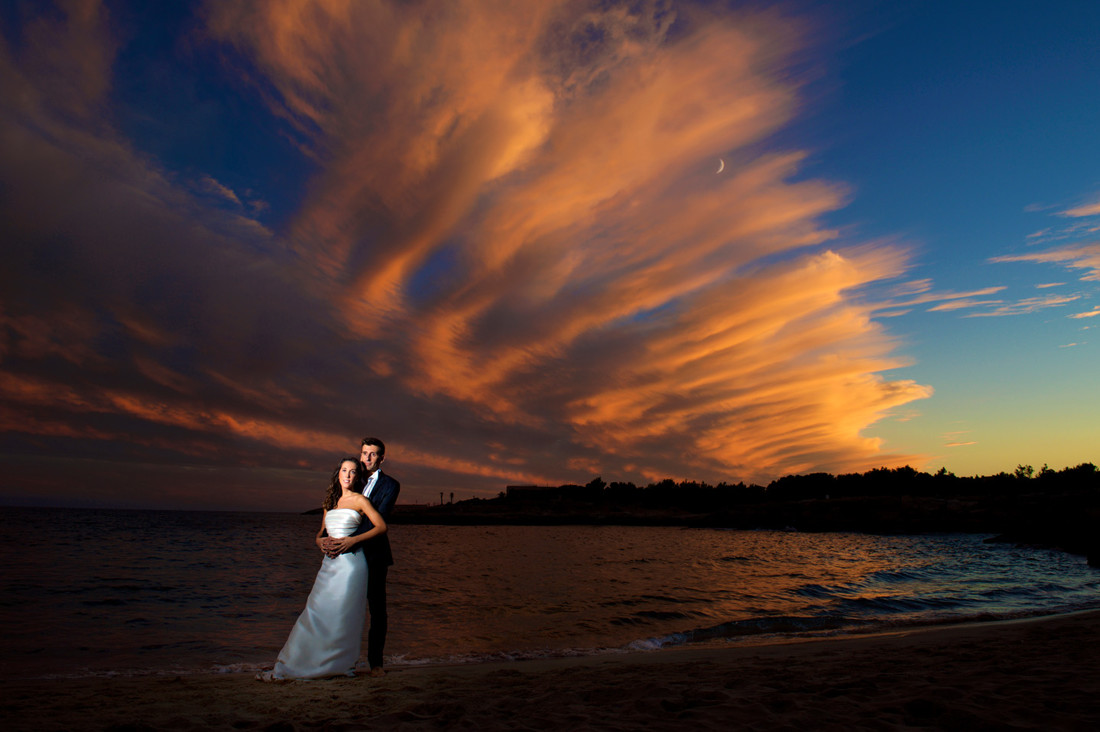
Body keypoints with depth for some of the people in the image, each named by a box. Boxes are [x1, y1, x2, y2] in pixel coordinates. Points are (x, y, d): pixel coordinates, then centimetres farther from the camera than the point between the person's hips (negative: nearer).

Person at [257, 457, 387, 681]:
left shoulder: (359, 500, 1)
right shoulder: (330, 502, 17)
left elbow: (381, 527, -5)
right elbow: (321, 533, 23)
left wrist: (352, 540, -12)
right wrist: (324, 543, -1)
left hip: (350, 561, -5)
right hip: (330, 562, 5)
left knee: (342, 615, -3)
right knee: (316, 614, 5)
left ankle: (341, 665, 9)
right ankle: (288, 668, 11)